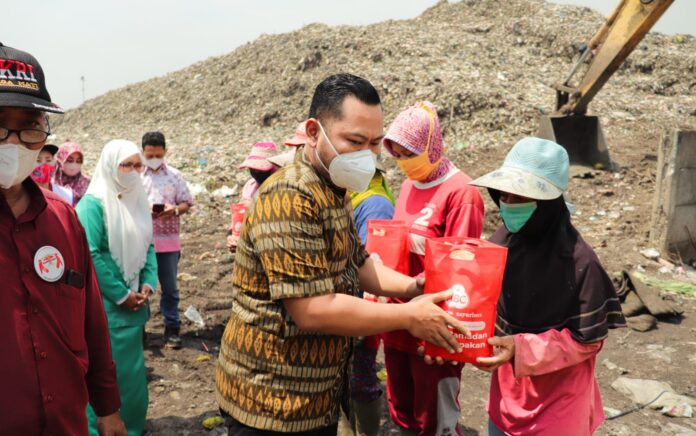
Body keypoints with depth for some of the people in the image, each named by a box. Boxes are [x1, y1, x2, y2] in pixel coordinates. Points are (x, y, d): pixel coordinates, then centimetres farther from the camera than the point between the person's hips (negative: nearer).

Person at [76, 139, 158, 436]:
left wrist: (148, 283, -2)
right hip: (104, 305, -7)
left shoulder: (137, 200, 9)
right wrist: (120, 294, -17)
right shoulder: (93, 203, -14)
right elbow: (89, 255, -20)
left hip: (133, 302, 7)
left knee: (131, 367, 17)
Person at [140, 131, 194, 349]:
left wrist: (175, 210, -15)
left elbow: (187, 202, 5)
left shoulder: (175, 175, 2)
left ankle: (172, 329, 13)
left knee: (170, 287, 4)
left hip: (168, 241, 0)